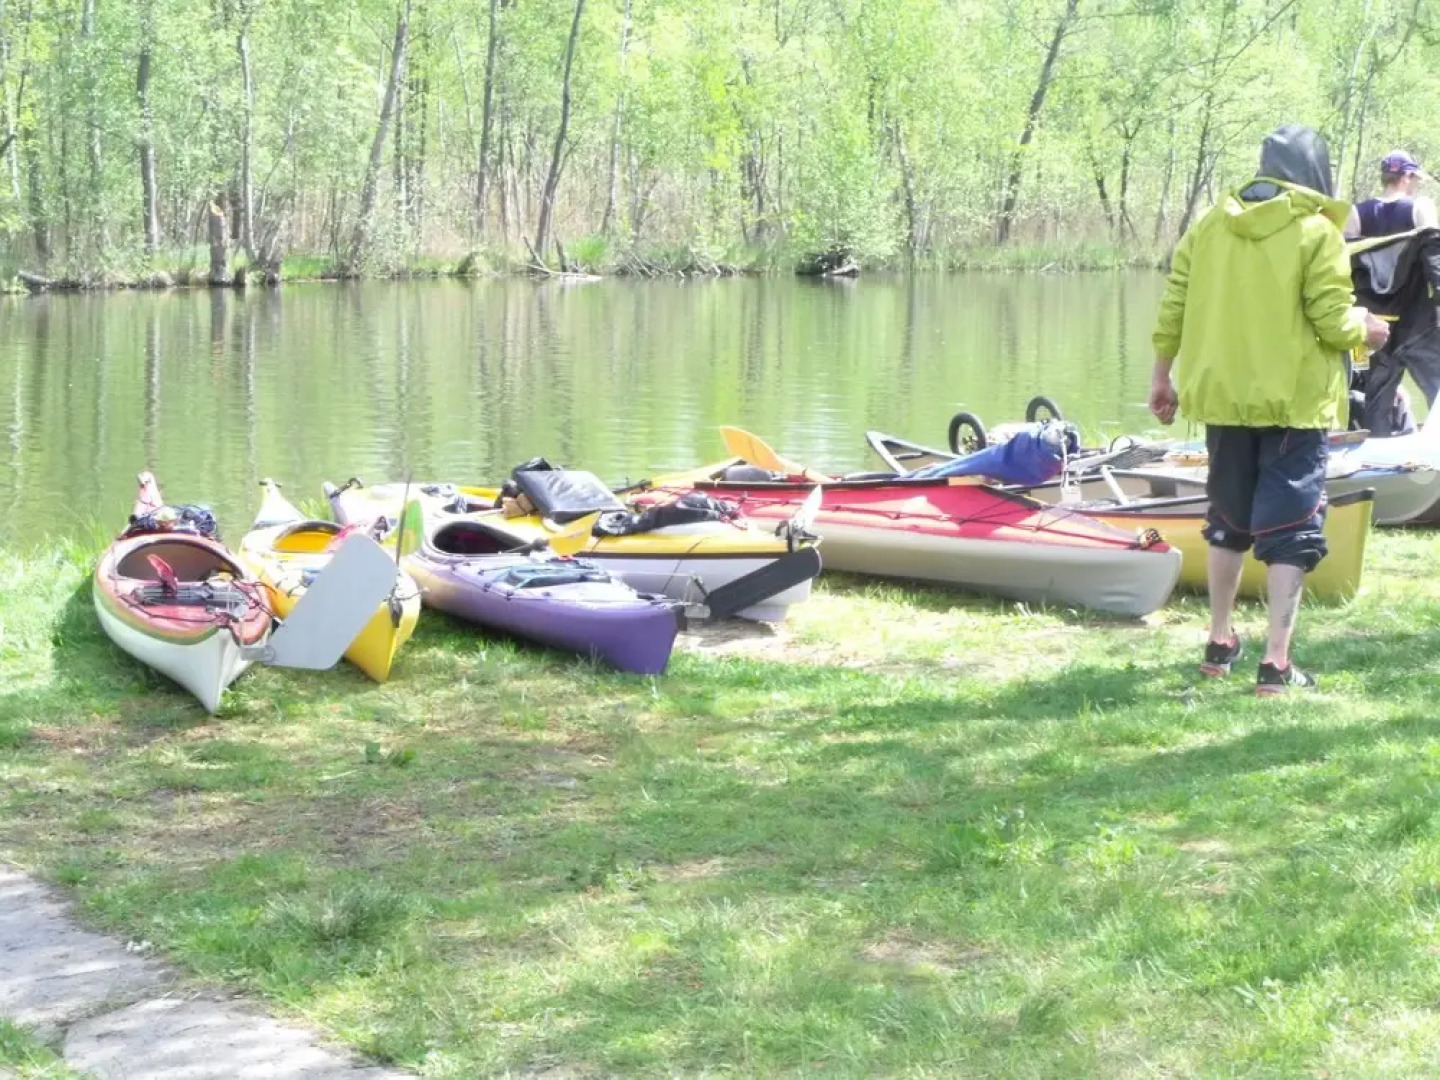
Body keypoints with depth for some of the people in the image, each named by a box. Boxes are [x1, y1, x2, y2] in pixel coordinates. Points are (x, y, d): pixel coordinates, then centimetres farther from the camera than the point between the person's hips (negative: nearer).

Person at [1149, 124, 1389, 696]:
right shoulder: (1316, 233, -11)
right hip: (1293, 404, -5)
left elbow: (1173, 309, 5)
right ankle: (1276, 663, -6)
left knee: (1228, 520, 20)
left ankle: (1220, 643, 28)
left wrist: (1162, 376, 15)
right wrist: (1366, 329, 7)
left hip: (1223, 397, 5)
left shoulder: (1209, 225, 4)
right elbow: (1332, 322, -14)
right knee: (1290, 529, -1)